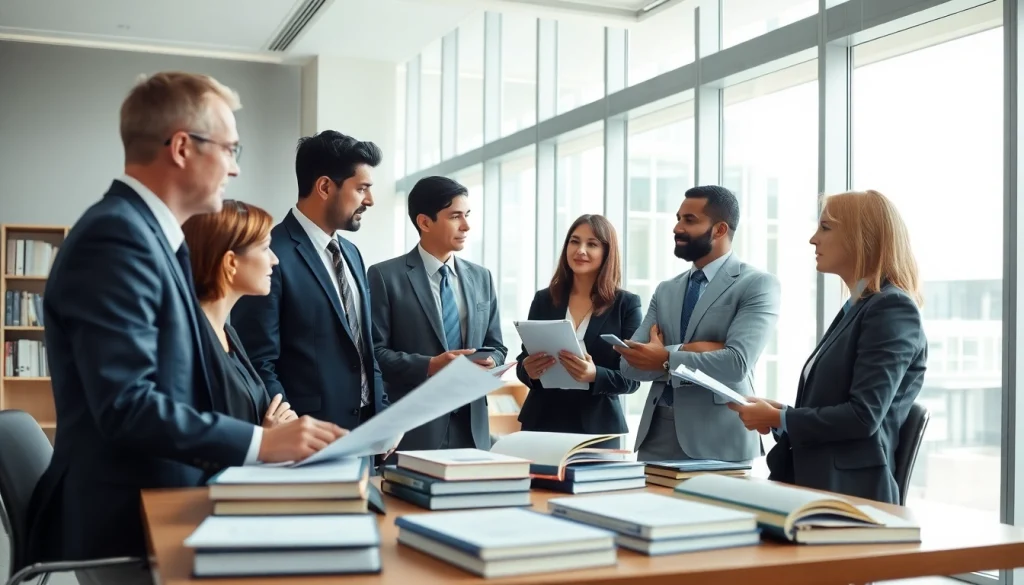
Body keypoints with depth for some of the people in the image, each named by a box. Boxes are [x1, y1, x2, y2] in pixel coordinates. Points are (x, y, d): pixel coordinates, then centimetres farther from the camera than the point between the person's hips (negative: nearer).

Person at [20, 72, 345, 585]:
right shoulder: (115, 237, -18)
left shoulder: (149, 234, 13)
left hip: (161, 508, 9)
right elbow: (126, 404, -25)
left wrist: (254, 432, 3)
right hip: (132, 529, -9)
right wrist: (259, 442, -22)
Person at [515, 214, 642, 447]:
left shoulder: (627, 304, -2)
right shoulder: (544, 299, 5)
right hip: (542, 422, 2)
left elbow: (632, 378, -4)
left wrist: (595, 375, -22)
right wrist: (529, 370, -13)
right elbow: (523, 361, 9)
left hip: (597, 427, -2)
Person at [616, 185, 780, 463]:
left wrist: (667, 359, -9)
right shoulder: (665, 290, 12)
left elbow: (736, 363, -17)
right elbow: (631, 363, 3)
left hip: (719, 439, -5)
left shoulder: (757, 285, -5)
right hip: (656, 434, 5)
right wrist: (686, 350, -12)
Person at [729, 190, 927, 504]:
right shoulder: (856, 308, 18)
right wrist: (781, 412, 0)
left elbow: (864, 416, -19)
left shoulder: (893, 309, -11)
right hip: (814, 483, 8)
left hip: (848, 492, -8)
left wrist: (779, 419, -9)